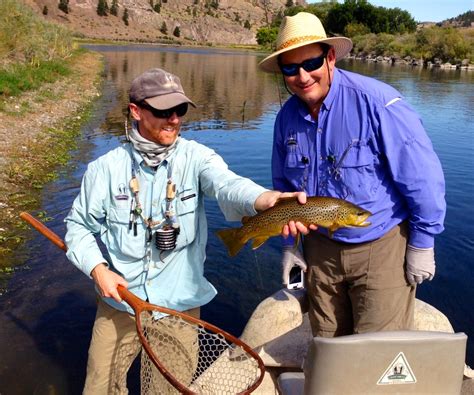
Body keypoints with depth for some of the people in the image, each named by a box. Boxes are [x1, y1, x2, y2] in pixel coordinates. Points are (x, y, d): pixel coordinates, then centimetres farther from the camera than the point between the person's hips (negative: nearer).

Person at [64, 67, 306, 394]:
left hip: (180, 303, -1)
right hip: (119, 299, 1)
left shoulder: (196, 158, -11)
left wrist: (265, 199, -53)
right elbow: (79, 225, 4)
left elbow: (227, 183, -32)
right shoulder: (106, 168, -6)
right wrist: (98, 269, -12)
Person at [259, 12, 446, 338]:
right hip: (320, 247, 5)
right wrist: (289, 242, 15)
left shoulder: (376, 101, -20)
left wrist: (422, 244, -10)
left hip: (382, 247, -5)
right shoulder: (287, 117, -1)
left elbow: (423, 176, -16)